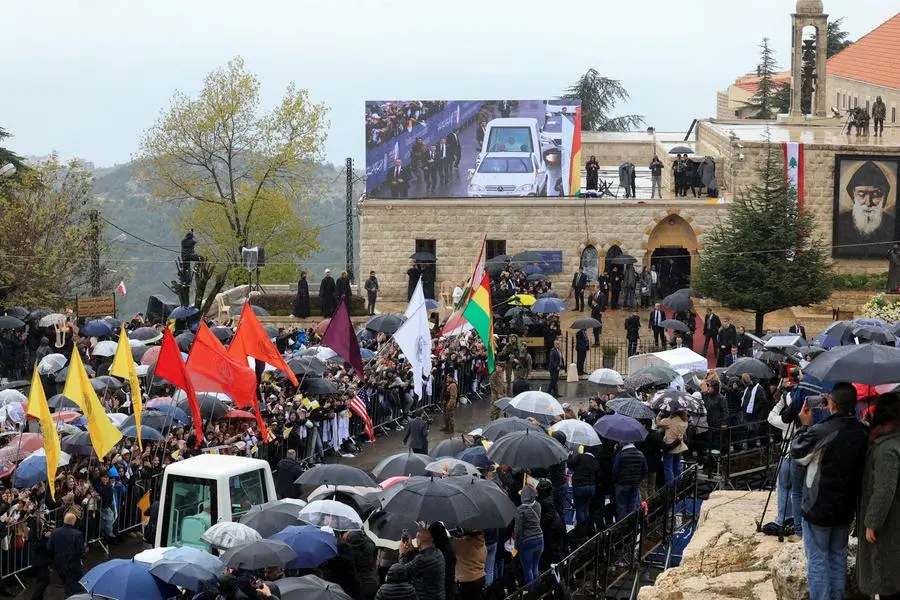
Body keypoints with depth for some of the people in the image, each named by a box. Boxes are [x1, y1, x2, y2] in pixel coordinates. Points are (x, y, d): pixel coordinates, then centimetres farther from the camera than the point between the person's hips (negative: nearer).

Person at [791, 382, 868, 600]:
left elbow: (797, 453, -8)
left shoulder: (821, 432, -23)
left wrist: (806, 425, 5)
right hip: (845, 508, 6)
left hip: (819, 508, -6)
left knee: (818, 561, 3)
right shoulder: (862, 433, -4)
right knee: (838, 558, 17)